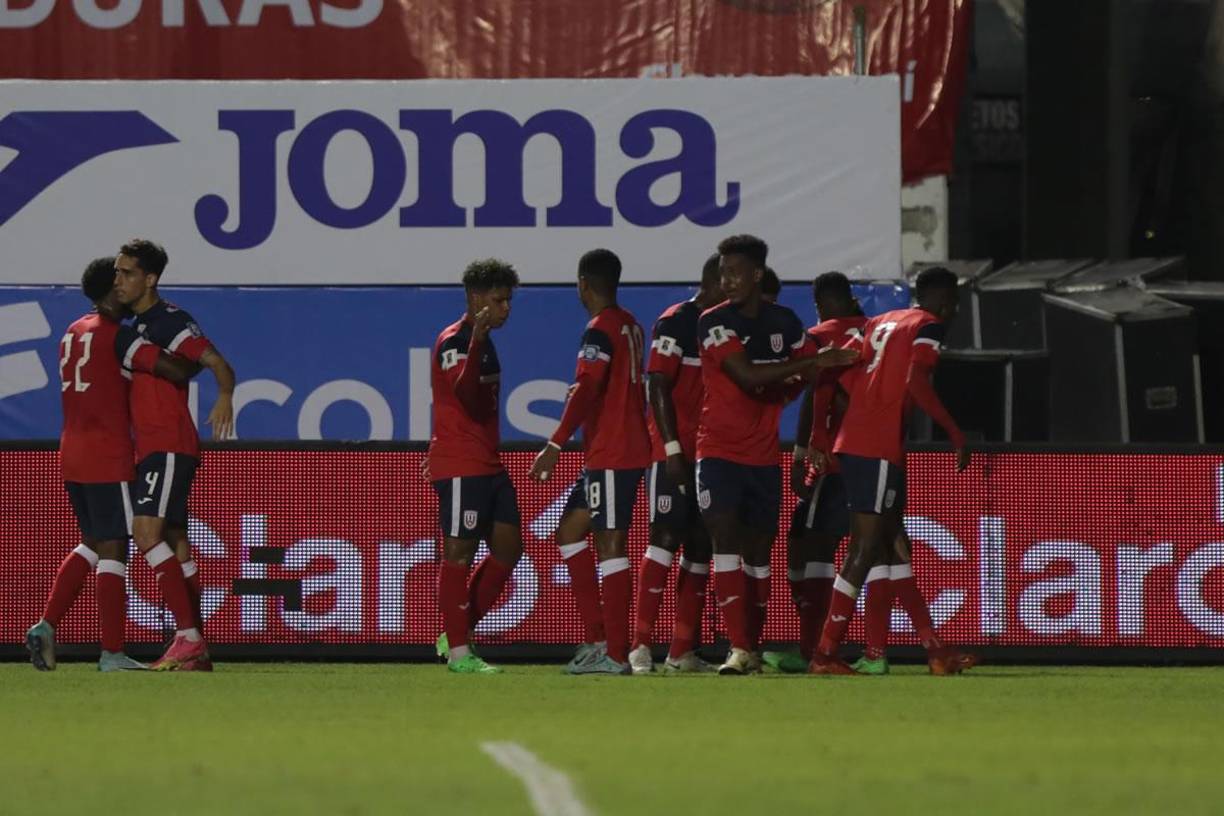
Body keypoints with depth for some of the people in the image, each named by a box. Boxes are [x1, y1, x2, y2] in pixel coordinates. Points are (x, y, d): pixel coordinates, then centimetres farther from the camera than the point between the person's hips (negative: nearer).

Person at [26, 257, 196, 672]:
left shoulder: (73, 332, 15)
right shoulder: (117, 335, -12)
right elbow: (176, 371, -19)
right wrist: (192, 364, 1)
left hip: (72, 455, 8)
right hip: (108, 459, -8)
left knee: (91, 545, 18)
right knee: (113, 551, -2)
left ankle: (46, 625, 5)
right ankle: (112, 653, -2)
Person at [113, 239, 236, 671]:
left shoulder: (170, 321, -11)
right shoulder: (137, 326, 18)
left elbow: (218, 363, -21)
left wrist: (225, 397, -38)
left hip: (169, 447, -10)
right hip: (149, 448, 10)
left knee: (147, 533, -20)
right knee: (175, 545, 9)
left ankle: (188, 635, -21)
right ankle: (195, 647, 11)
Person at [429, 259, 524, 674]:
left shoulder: (483, 342, 18)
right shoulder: (454, 341, -12)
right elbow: (465, 394, -28)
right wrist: (476, 339, -34)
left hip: (488, 464, 10)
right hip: (459, 465, -10)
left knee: (508, 547, 8)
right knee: (459, 553, -6)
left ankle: (456, 634, 15)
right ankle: (458, 650, -3)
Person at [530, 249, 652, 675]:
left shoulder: (600, 331, -14)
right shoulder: (629, 327, 14)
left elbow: (585, 391, -22)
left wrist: (556, 445, -23)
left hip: (612, 457, -10)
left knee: (610, 545, -7)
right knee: (569, 531, 14)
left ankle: (614, 653, -7)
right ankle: (598, 638, 11)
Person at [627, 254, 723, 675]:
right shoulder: (676, 323, -8)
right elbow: (658, 386, -12)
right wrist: (673, 448, -16)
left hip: (709, 454, 8)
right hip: (673, 451, -8)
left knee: (700, 546, 6)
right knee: (666, 538, -10)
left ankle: (683, 651, 8)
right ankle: (641, 644, -11)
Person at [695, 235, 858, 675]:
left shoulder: (784, 322, 6)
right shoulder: (714, 322, -9)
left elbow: (811, 375, 19)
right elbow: (747, 375, -21)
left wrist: (785, 386, -4)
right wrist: (814, 362, -21)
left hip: (764, 453, 4)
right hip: (720, 451, -4)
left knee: (759, 549, 8)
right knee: (726, 540, -15)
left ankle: (752, 646, 17)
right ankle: (739, 648, -19)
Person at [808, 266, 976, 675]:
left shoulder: (880, 322, 21)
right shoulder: (928, 326, -3)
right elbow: (916, 381, -20)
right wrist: (955, 432, -17)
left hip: (852, 442, 9)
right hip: (879, 450, -9)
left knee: (891, 545, 10)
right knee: (866, 549, -7)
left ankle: (934, 648, 15)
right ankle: (825, 654, -9)